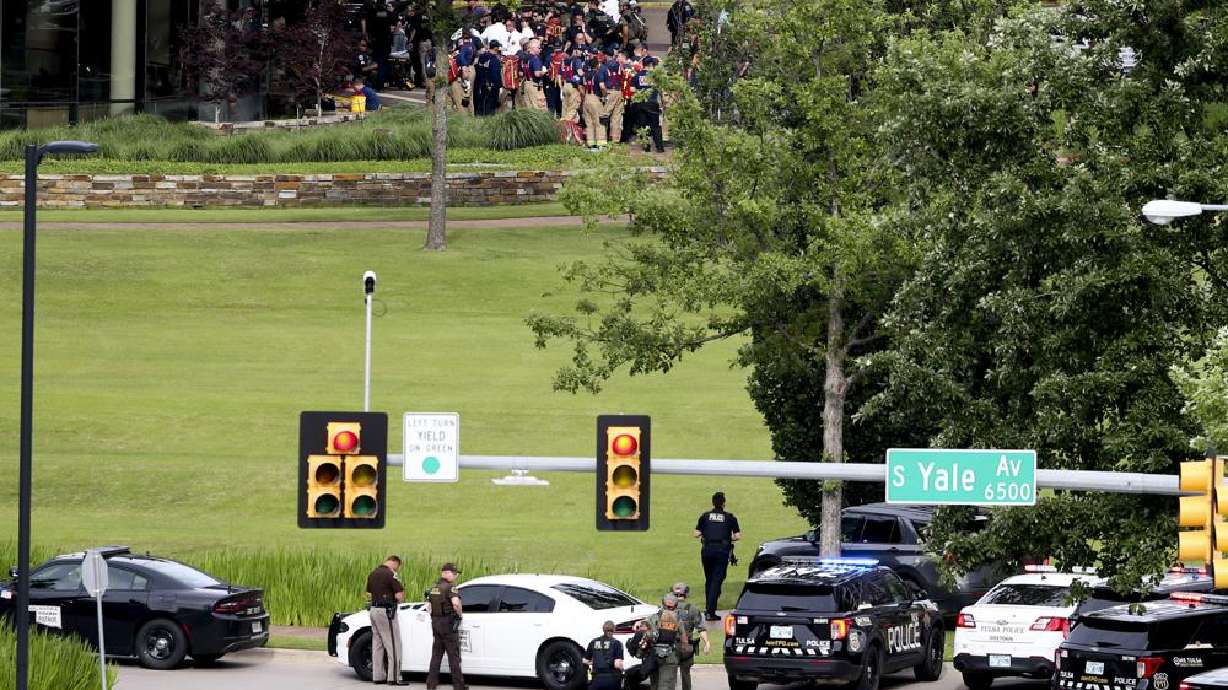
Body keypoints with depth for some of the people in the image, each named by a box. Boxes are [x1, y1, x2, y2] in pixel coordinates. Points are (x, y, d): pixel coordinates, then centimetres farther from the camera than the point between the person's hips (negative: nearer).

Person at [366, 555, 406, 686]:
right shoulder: (391, 574, -14)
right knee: (393, 645, -4)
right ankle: (393, 677, -7)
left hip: (374, 610, 8)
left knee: (377, 644, 13)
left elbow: (369, 593, 21)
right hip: (386, 611, -8)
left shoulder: (373, 574, 11)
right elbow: (399, 597, -16)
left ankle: (377, 675, 15)